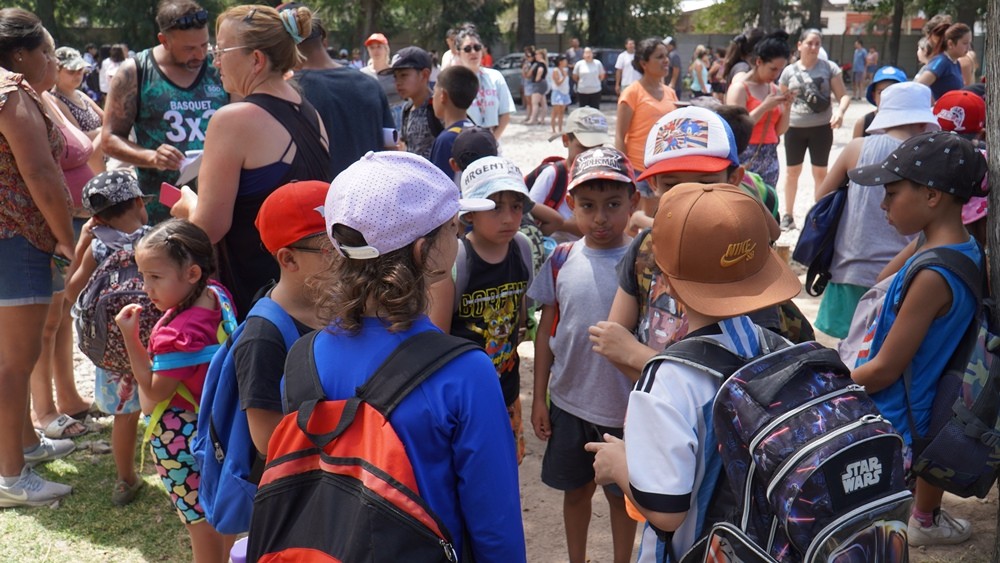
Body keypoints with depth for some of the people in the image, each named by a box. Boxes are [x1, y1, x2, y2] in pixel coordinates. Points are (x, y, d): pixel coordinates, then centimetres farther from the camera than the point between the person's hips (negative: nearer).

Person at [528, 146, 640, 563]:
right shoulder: (562, 260, -5)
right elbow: (546, 330, 3)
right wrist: (539, 398, 3)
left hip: (625, 407, -2)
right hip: (569, 402, 3)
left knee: (620, 494, 15)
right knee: (575, 489, 19)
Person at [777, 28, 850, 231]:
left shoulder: (829, 67, -2)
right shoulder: (789, 71, 3)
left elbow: (843, 95, -5)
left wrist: (840, 111, -24)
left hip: (821, 128, -1)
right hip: (794, 128, 2)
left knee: (820, 172, 5)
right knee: (792, 171, 9)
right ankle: (788, 215, 21)